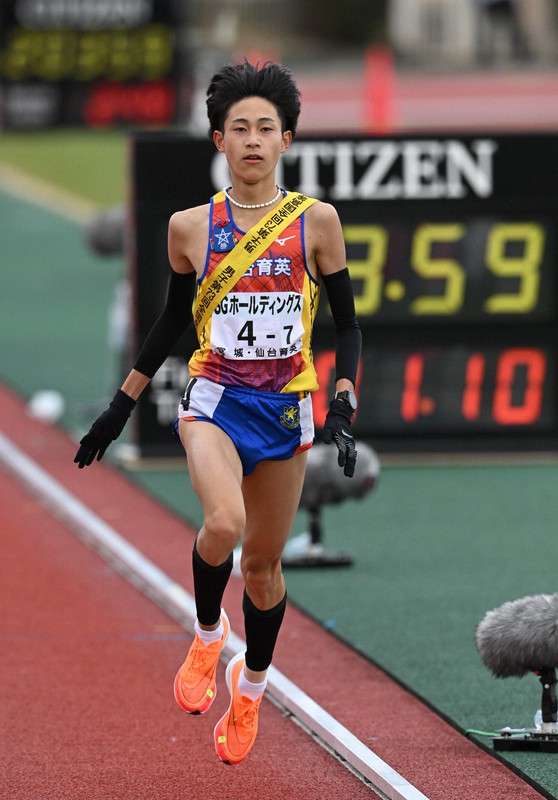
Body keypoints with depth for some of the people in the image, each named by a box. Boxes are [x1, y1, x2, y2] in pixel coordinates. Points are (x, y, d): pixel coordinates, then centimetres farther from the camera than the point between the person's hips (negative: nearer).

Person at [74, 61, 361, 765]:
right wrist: (121, 407, 15)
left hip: (286, 409, 1)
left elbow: (346, 322, 5)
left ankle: (252, 682, 35)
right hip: (214, 399, -1)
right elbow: (172, 319, 14)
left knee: (262, 562, 9)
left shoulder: (316, 222, -1)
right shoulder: (190, 227, 1)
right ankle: (207, 635, 1)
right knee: (222, 524, -28)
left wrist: (344, 402, -8)